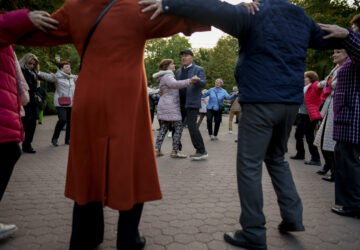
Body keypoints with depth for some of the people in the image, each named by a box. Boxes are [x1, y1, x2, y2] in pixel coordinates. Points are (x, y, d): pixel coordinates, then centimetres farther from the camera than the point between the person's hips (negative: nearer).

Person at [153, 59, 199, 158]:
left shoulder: (166, 77, 20)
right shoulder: (167, 76, -13)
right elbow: (175, 84, -34)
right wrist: (189, 81, -47)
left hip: (164, 105, 10)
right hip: (170, 106, -10)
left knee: (164, 128, 11)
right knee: (178, 128, -4)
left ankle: (156, 149, 8)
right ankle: (175, 151, -2)